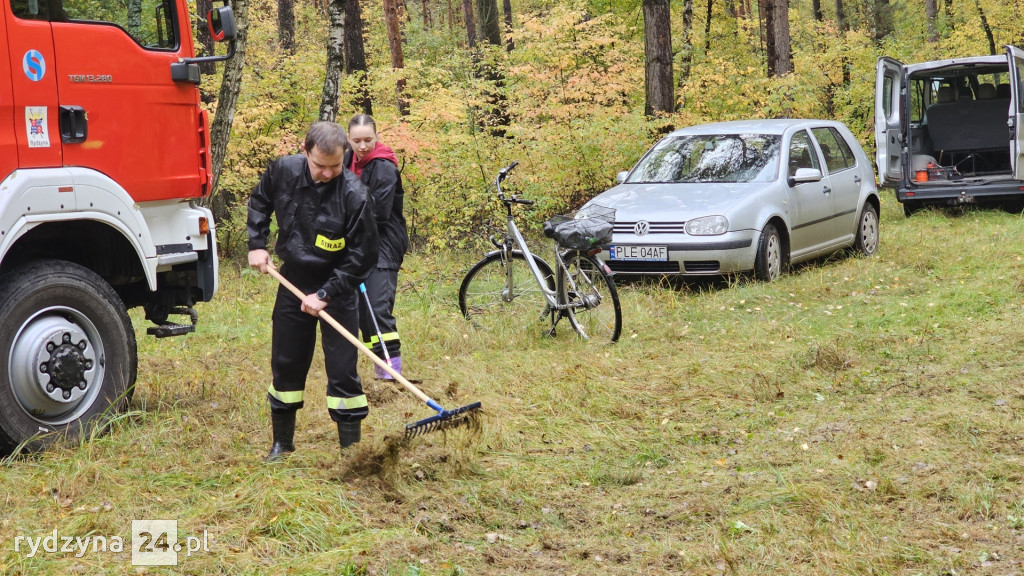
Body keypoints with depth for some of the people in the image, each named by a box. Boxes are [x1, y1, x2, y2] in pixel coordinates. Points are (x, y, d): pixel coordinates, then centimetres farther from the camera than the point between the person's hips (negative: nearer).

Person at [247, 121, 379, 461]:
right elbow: (259, 202, 13)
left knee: (342, 370, -4)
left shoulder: (355, 195, -23)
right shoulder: (283, 171, -10)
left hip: (337, 290, -4)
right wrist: (257, 244, 2)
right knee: (285, 365, 12)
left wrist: (325, 294, -20)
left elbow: (363, 256, -18)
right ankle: (282, 443, 29)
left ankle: (351, 447, 7)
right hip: (293, 284, 4)